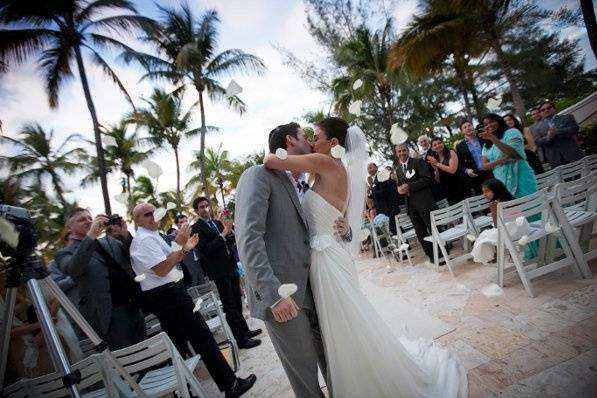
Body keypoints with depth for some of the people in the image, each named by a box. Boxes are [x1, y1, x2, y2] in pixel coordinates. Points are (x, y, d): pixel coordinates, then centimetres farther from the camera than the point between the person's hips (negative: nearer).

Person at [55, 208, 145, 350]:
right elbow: (72, 269, -22)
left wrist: (125, 234, -10)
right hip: (110, 312, -5)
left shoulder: (108, 241, 15)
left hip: (134, 305, 5)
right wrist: (90, 236, -29)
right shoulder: (65, 252, 1)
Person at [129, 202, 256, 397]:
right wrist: (178, 243, -21)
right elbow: (162, 270, -23)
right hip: (169, 295, -11)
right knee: (203, 339, -5)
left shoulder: (150, 236, 15)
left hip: (164, 295, 11)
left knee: (178, 344, 18)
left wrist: (184, 249, 6)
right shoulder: (145, 239, -17)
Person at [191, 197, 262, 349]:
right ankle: (241, 339, 10)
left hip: (231, 266, 7)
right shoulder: (196, 229, -7)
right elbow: (206, 249, -17)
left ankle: (245, 331, 31)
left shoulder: (217, 222, 12)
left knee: (237, 302, 17)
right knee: (230, 307, 1)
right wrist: (223, 234, -20)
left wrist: (230, 233, -6)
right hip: (219, 271, -6)